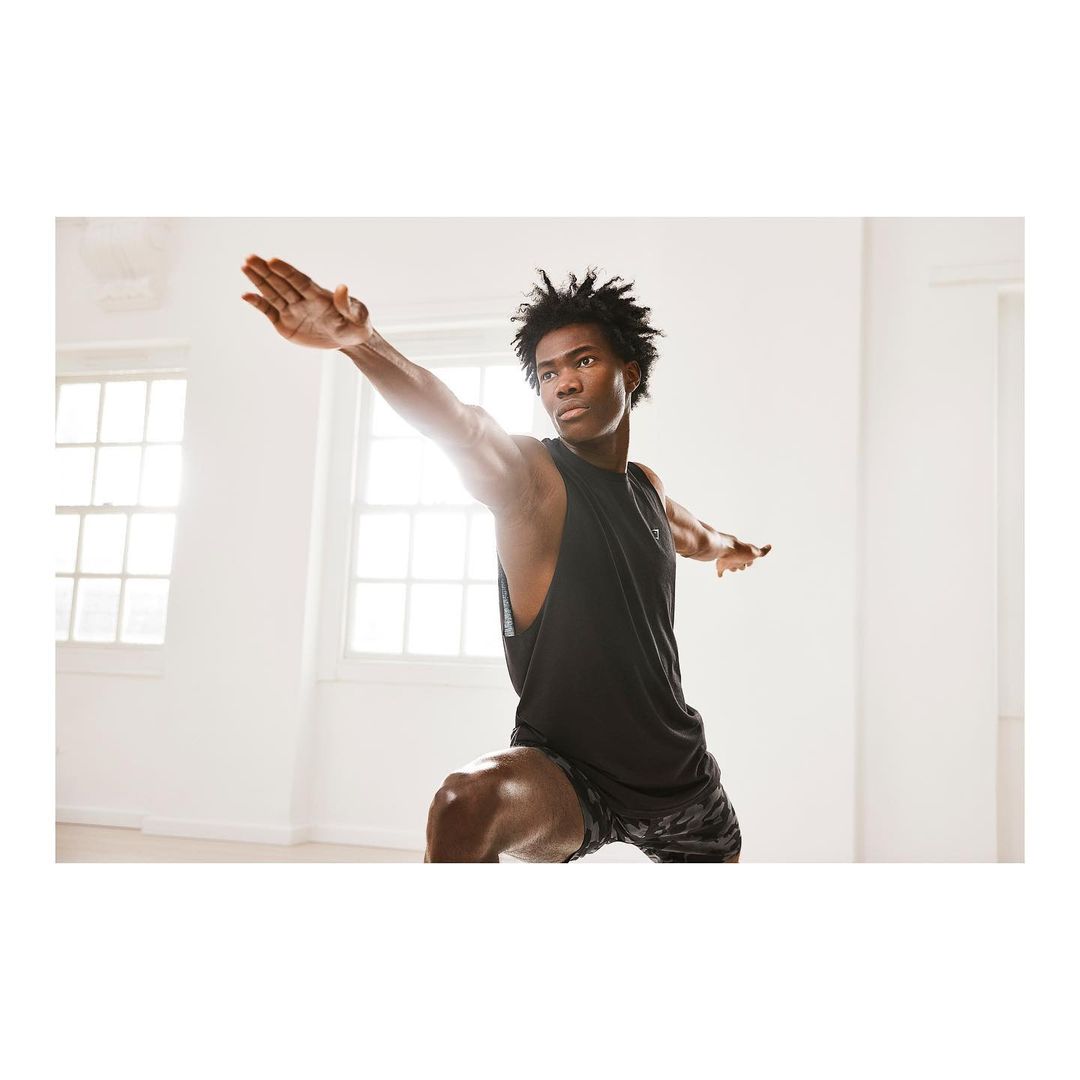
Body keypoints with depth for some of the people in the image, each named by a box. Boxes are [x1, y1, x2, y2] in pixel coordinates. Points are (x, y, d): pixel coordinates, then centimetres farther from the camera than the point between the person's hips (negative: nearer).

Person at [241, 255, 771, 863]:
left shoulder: (645, 486, 7)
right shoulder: (531, 479, -14)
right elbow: (461, 427, -37)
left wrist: (727, 547, 54)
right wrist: (361, 340, -56)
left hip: (678, 768, 7)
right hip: (566, 771, -6)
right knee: (469, 802, -37)